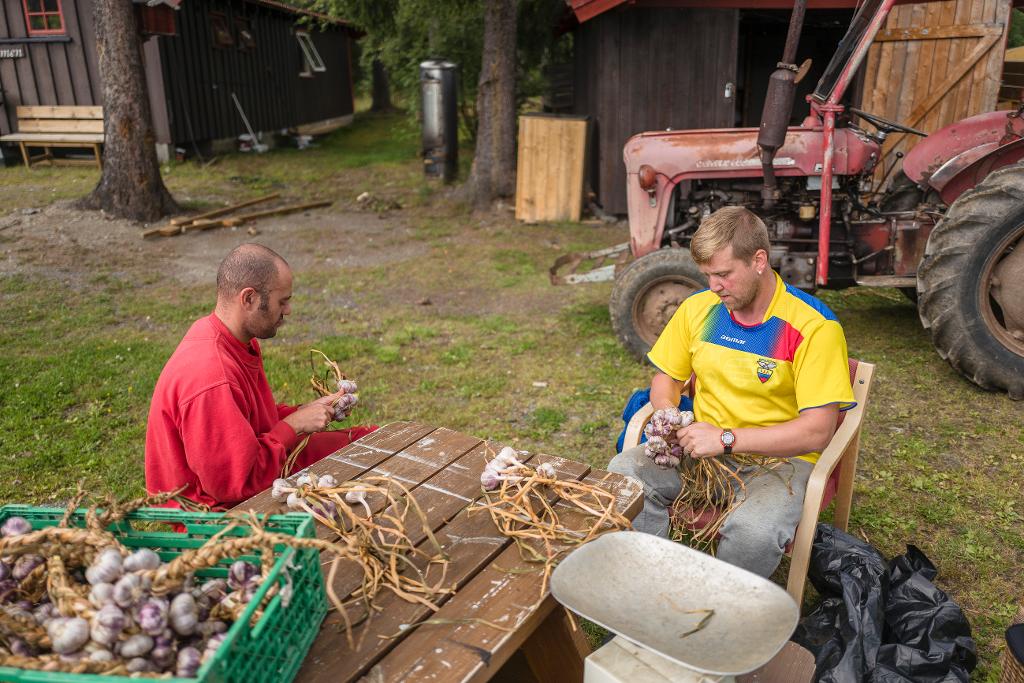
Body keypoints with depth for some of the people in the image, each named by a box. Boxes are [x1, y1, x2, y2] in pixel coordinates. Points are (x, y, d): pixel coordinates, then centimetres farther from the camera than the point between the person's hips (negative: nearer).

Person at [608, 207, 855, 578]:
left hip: (780, 458, -4)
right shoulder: (698, 307, 1)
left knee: (754, 531, -35)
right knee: (622, 473, -22)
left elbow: (817, 431, -19)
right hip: (702, 450, 5)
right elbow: (666, 378, 15)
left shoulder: (814, 325, -15)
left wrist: (726, 439, -25)